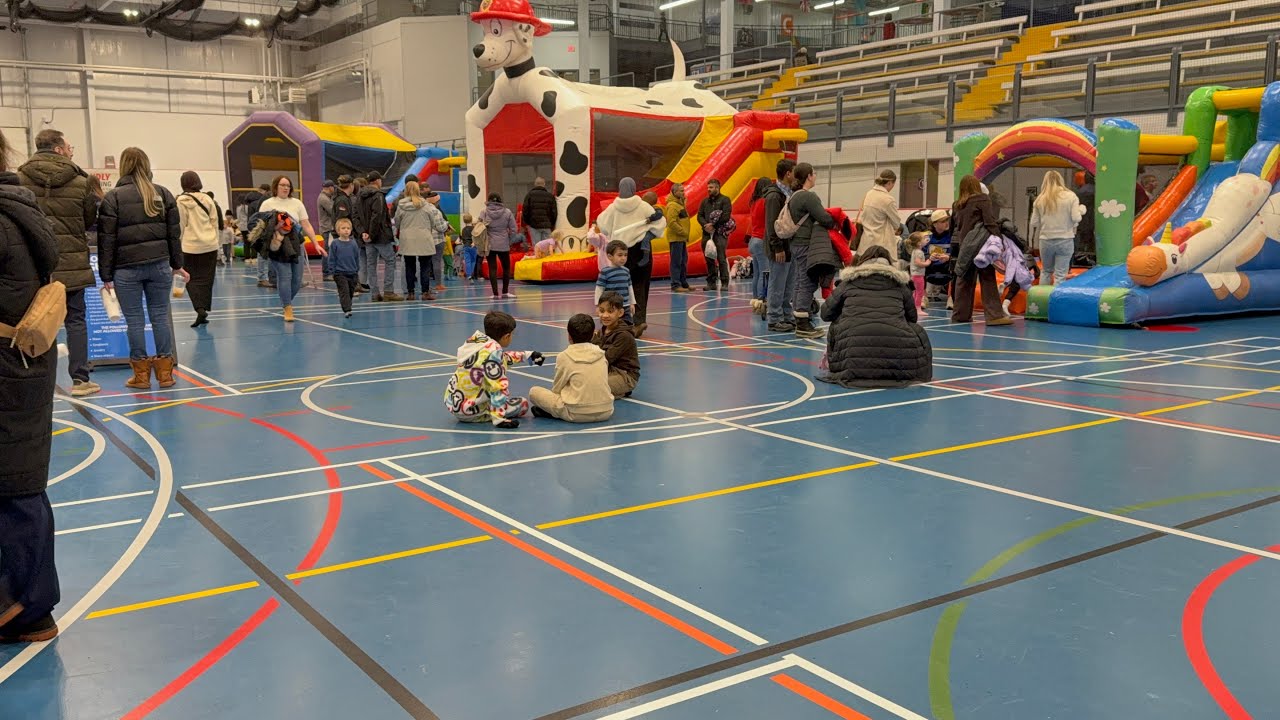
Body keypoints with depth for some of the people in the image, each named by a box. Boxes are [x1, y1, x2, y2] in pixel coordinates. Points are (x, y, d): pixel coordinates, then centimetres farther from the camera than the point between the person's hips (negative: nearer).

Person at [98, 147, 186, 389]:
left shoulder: (113, 197, -2)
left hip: (127, 268, -3)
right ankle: (165, 373, 11)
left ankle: (141, 375, 10)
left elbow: (106, 239, -3)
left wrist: (106, 275, 0)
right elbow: (174, 232, 8)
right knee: (160, 316, 8)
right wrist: (177, 264, 15)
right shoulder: (163, 193, 7)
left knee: (135, 321, 4)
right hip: (159, 264, 3)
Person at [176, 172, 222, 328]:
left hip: (191, 246, -2)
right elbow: (215, 222, 6)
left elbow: (180, 226, -2)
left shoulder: (181, 201, -5)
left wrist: (179, 245, 8)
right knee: (206, 279, 10)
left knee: (192, 279, 5)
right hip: (210, 245, 3)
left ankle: (200, 309, -12)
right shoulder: (207, 199, 1)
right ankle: (204, 308, 11)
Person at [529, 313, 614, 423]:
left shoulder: (564, 356, -3)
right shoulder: (601, 353, 8)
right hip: (605, 412, 4)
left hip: (578, 414, -3)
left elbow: (555, 389, 4)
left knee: (534, 392, 10)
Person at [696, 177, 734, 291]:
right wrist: (705, 225, -7)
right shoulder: (705, 201, 17)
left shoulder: (725, 200, 0)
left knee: (721, 258, -8)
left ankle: (724, 283, -5)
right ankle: (711, 282, 12)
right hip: (707, 233, 5)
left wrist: (713, 225, -12)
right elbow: (699, 215, 13)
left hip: (720, 233, -5)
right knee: (709, 259, 6)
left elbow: (726, 216, -10)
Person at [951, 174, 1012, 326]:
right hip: (980, 245, -5)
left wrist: (956, 248, 23)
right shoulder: (982, 199, -1)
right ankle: (994, 315, -10)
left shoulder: (957, 205, 14)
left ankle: (960, 315, 13)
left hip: (963, 246, 5)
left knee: (964, 280, 10)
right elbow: (990, 221, -10)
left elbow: (953, 225, 18)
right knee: (988, 279, -5)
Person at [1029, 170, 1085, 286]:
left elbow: (1034, 223, 2)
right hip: (1065, 240, -2)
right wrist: (1081, 210, 10)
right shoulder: (1070, 196, -4)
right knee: (1060, 275, 2)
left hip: (1045, 241, 2)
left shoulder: (1040, 199, 2)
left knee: (1047, 272, 20)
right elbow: (1076, 218, -9)